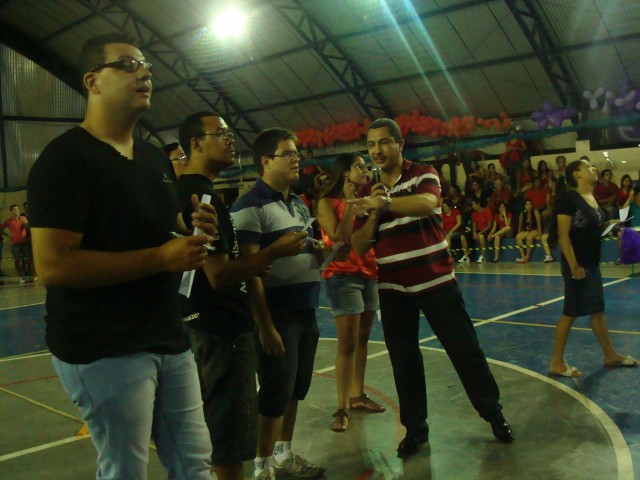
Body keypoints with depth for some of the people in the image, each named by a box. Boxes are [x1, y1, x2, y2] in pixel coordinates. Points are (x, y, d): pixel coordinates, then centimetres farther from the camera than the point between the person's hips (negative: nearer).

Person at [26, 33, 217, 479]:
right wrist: (159, 258, -21)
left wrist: (197, 230, 2)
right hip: (103, 351, -8)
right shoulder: (65, 158, -12)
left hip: (169, 339, 8)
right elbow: (52, 265, -21)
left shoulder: (157, 158, 15)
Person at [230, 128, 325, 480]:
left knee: (296, 388, 16)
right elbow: (249, 271, -18)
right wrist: (265, 325, -20)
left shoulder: (299, 205, 14)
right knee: (275, 391, 0)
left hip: (306, 311, 8)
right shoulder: (250, 207, -13)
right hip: (277, 314, -8)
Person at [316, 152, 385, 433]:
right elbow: (340, 238, -18)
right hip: (343, 276, -7)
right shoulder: (328, 202, -6)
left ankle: (358, 396, 21)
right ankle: (342, 408, -3)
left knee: (362, 340, 11)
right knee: (348, 343, -9)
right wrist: (349, 203, -14)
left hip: (368, 274, 7)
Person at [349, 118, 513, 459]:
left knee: (465, 349, 5)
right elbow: (359, 246, 2)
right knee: (404, 361, 8)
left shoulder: (423, 175, -5)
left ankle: (494, 414, 23)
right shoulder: (367, 193, 7)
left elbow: (427, 203, -29)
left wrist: (385, 204, -44)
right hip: (392, 289, 3)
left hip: (436, 281, -3)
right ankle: (415, 428, 23)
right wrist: (374, 213, -14)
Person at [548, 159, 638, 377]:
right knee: (570, 312, -1)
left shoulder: (592, 198, 10)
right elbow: (563, 235, -20)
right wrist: (573, 265, -22)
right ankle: (557, 362, 9)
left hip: (592, 263, 8)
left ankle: (610, 355, 32)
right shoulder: (568, 198, -16)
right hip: (576, 265, -8)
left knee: (598, 310, 18)